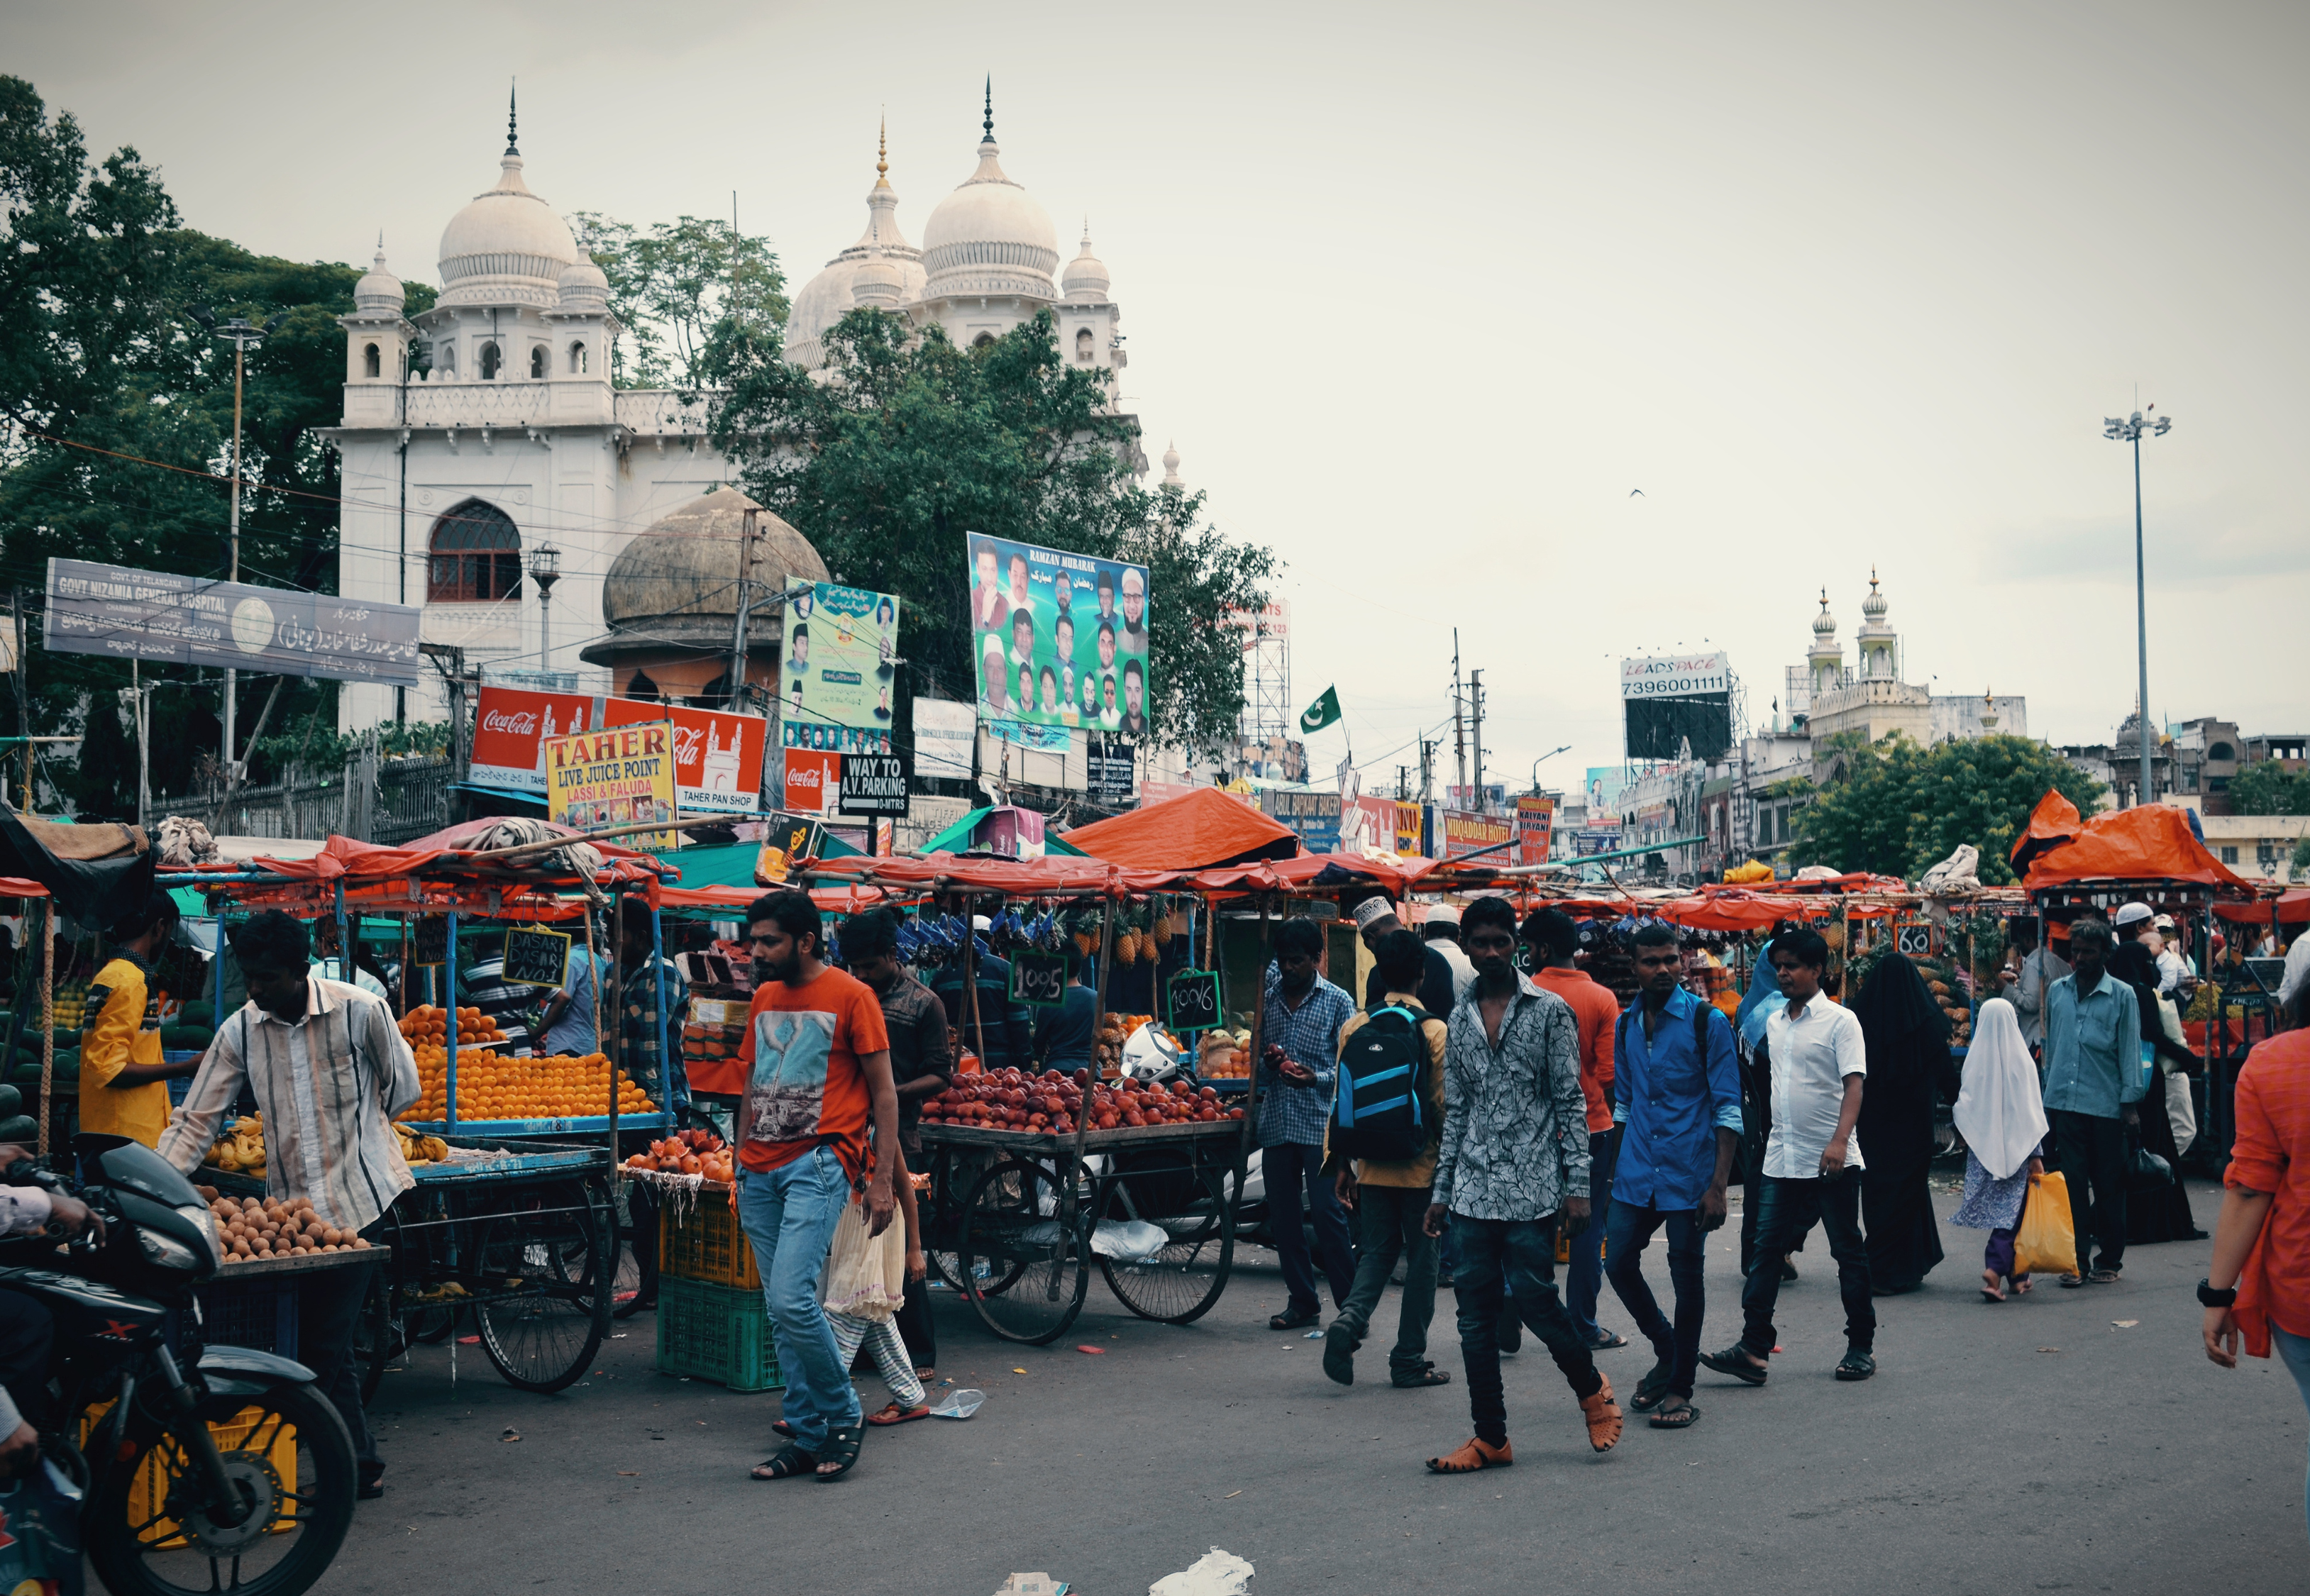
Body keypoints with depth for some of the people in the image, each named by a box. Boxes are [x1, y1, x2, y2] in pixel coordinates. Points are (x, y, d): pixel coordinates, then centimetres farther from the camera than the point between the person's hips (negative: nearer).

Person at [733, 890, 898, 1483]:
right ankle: (808, 1437, 14)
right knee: (780, 1314, 6)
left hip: (818, 1164, -7)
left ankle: (844, 1415, 0)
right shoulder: (763, 999, 15)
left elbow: (884, 1092, -3)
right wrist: (741, 1170, 18)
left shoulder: (851, 996, -4)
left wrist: (882, 1179, -8)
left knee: (792, 1298, -18)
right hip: (761, 1170, 7)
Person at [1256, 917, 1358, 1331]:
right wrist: (1268, 1061, -5)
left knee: (1327, 1213, -7)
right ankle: (1302, 1302, 18)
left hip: (1320, 1122, -5)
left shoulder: (1338, 1002, 1)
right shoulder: (1269, 1000, 12)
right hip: (1277, 1122, 5)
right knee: (1283, 1216, 7)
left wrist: (1315, 1077, -19)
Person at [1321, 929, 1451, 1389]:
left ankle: (1350, 1318, -12)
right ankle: (1410, 1360, 10)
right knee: (1422, 1257, 7)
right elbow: (1443, 1104, -9)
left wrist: (1339, 1161, 10)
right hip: (1422, 1166, -3)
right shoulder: (1435, 1031, -10)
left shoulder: (1354, 1026, 1)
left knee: (1376, 1252, 14)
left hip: (1372, 1165, 3)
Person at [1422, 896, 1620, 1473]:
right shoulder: (1460, 1021, 12)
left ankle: (1591, 1388, 22)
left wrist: (1577, 1186, -9)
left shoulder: (1551, 1011, -1)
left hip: (1532, 1188, -4)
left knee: (1535, 1299, -5)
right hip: (1474, 1192, 5)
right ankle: (1491, 1438, 12)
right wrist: (1442, 1191, 13)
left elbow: (1571, 1103, -3)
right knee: (1475, 1316, 3)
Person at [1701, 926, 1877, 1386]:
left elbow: (1853, 1085, -15)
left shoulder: (1839, 1021, -7)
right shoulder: (1774, 1023, 12)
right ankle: (1753, 1348, -2)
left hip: (1831, 1161, -6)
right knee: (1766, 1249, -1)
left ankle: (1861, 1347, 16)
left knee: (1848, 1253, 5)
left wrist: (1839, 1140, -27)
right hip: (1782, 1158, 6)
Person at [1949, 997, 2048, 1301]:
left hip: (1983, 1148, 3)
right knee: (2011, 1209, 0)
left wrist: (1970, 1141, 18)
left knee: (1998, 1208, 12)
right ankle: (1995, 1268, -17)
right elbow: (2032, 1112, -5)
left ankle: (2017, 1276, 15)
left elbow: (1964, 1108, 3)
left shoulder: (1974, 1060, -3)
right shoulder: (2021, 1060, -8)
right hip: (2016, 1148, -3)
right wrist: (2037, 1156, -2)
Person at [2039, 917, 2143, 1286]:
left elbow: (2130, 1050, 0)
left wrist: (2130, 1102, -5)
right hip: (2065, 1102, 3)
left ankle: (2109, 1261, 15)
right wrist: (2050, 1088, 15)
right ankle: (2078, 1261, 6)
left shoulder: (2122, 996, 0)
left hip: (2106, 1104, -3)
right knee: (2072, 1183, 2)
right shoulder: (2057, 991, 10)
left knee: (2109, 1186, 5)